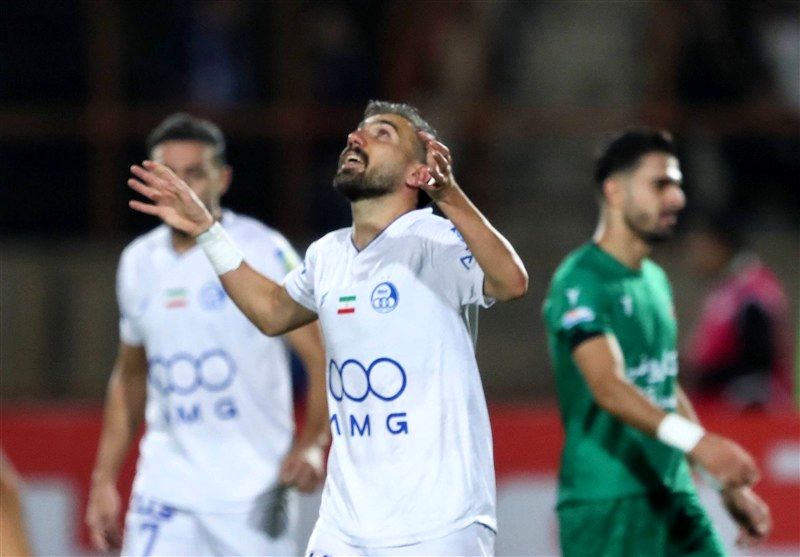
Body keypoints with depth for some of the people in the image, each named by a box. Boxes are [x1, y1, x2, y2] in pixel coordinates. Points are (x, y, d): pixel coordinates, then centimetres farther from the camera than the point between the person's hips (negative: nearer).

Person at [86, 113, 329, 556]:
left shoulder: (264, 253, -5)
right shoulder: (139, 263, 11)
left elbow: (324, 360, -7)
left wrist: (312, 443, -23)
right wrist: (105, 478, 18)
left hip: (255, 493, -4)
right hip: (165, 486, 4)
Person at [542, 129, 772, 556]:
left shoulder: (655, 281, 17)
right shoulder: (580, 283, -13)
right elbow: (608, 387, -28)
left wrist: (730, 486, 22)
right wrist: (696, 440, -43)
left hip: (673, 500, 9)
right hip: (605, 509, -9)